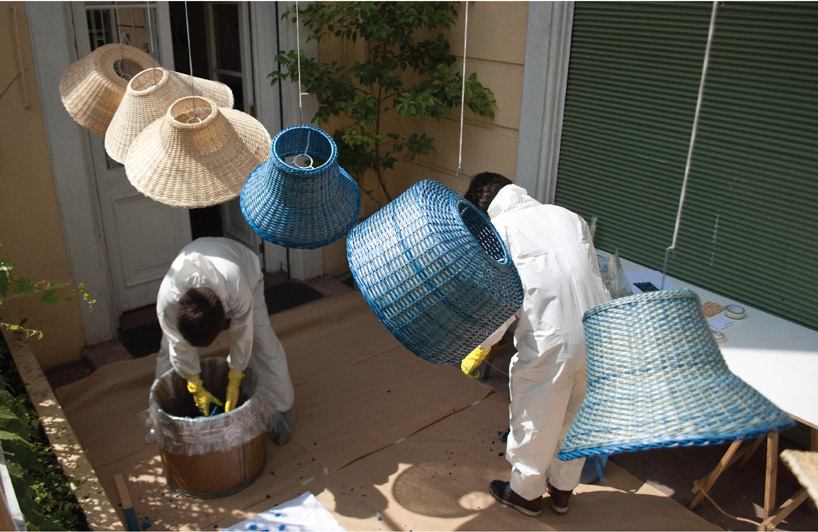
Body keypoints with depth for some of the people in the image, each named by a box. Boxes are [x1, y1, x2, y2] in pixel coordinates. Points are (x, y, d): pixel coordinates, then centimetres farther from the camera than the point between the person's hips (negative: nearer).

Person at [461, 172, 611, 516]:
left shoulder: (498, 230, -6)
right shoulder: (569, 216, 11)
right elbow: (593, 275, 11)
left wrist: (479, 349, 1)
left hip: (548, 345, -6)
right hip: (597, 337, 6)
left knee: (534, 424, 17)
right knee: (575, 419, 25)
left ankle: (526, 493, 39)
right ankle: (562, 490, 45)